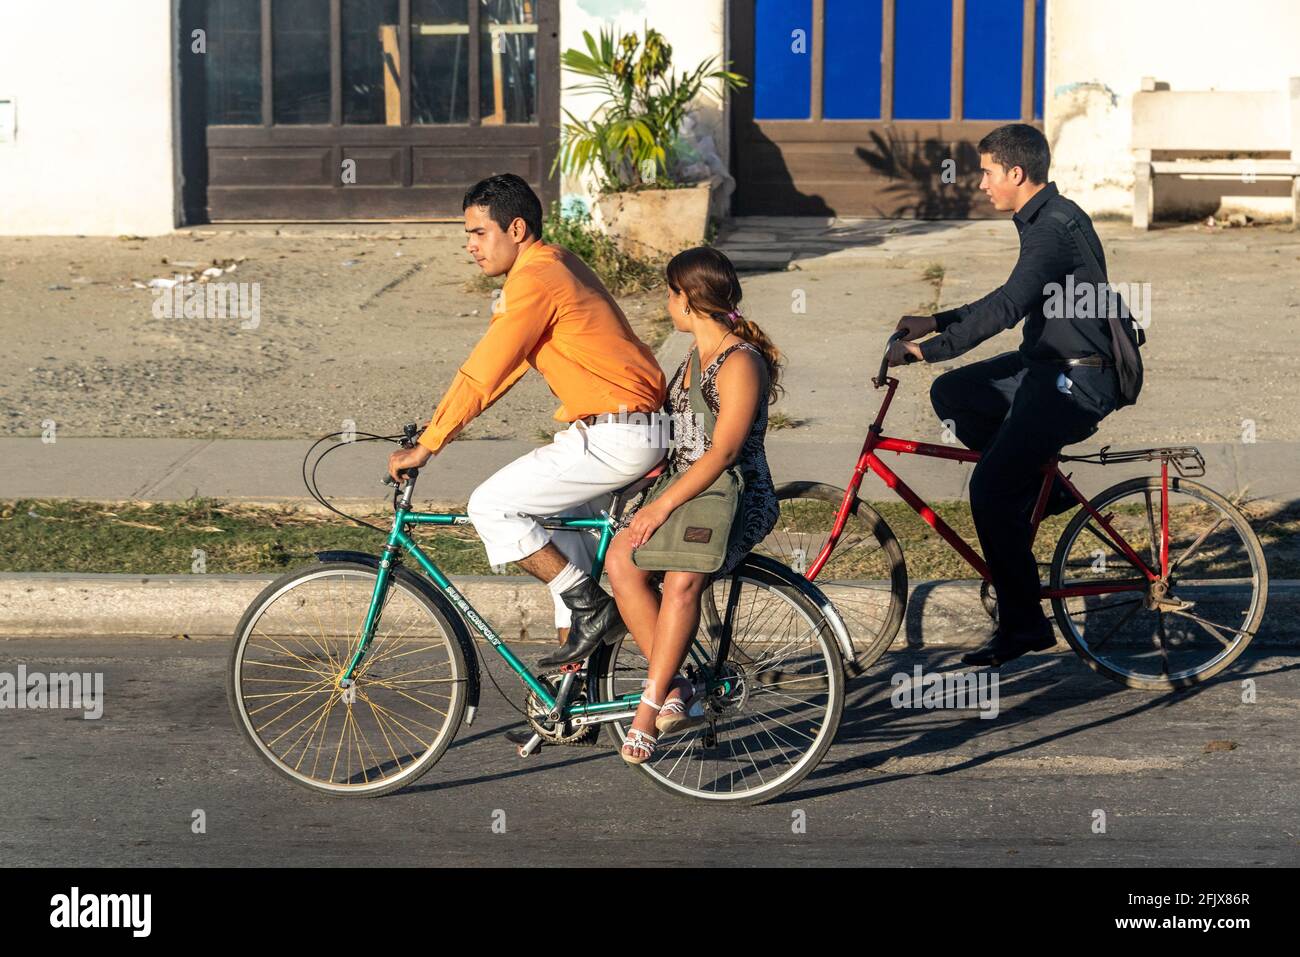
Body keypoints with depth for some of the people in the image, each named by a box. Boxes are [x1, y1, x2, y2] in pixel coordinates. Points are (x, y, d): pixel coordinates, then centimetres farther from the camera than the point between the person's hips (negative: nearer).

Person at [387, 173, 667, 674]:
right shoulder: (556, 263, 16)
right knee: (563, 528, 25)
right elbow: (500, 367, 20)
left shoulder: (535, 281, -16)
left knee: (491, 507, -9)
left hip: (615, 439, -11)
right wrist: (438, 426, 17)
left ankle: (590, 608, -3)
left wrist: (425, 447, -10)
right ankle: (574, 665, 27)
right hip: (634, 431, 11)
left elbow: (483, 374, -16)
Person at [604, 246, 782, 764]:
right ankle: (674, 689, -20)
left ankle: (650, 703, -27)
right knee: (622, 559, -21)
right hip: (684, 491, 8)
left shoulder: (740, 363, -11)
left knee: (682, 578, -34)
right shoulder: (696, 357, 19)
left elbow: (724, 451, -21)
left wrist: (663, 506, -25)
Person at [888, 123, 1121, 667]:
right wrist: (935, 323, 14)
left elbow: (1006, 307, -29)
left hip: (1077, 381, -10)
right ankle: (1041, 488, 15)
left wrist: (927, 351, -30)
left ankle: (1023, 625, -6)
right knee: (950, 394, 12)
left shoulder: (1057, 227, -20)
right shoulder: (1043, 220, 13)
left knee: (990, 490, -15)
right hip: (1047, 367, 10)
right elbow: (1010, 304, 21)